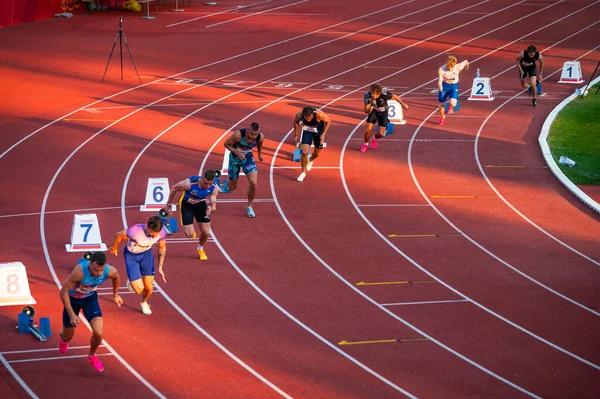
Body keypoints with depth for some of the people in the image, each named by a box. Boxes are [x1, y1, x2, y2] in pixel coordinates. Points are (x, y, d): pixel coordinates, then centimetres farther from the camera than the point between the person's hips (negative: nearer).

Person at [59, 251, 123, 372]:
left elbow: (117, 277, 0)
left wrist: (115, 294, 16)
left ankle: (92, 356, 19)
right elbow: (63, 292, -31)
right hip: (72, 299, -2)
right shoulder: (79, 271, -42)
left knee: (99, 333, -14)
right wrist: (72, 314, -30)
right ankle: (63, 339, 54)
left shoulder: (110, 271, -28)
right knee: (68, 336, 13)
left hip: (90, 298, 2)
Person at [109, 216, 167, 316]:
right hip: (131, 256, -3)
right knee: (139, 290, -10)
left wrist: (160, 268, -6)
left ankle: (144, 302, 39)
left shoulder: (162, 232, -26)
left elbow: (162, 248, -4)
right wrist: (114, 248, 0)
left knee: (149, 288, 2)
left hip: (146, 254, 3)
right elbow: (118, 235, -19)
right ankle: (131, 280, 28)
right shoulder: (135, 231, -41)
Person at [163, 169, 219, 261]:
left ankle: (200, 249, 35)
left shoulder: (214, 188, -26)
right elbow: (174, 188, -19)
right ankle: (192, 232, 30)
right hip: (186, 205, -3)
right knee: (190, 234, -11)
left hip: (201, 204, 3)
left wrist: (211, 209, -45)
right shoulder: (189, 183, -38)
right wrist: (168, 204, -8)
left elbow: (213, 205, -18)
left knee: (206, 232, 1)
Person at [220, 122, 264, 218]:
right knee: (233, 186, 9)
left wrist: (259, 153, 18)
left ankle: (249, 206, 9)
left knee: (253, 183, -15)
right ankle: (224, 186, 49)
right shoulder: (238, 135, -34)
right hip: (235, 158, -2)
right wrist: (237, 153, -30)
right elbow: (226, 144, -18)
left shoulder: (260, 137, -21)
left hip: (248, 158, 2)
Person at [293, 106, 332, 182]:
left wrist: (324, 134, -21)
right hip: (306, 130, 0)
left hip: (318, 131, 0)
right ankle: (303, 172, 7)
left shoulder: (319, 114, -38)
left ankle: (310, 160, 49)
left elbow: (328, 121, -17)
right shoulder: (299, 115, -32)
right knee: (304, 152, -14)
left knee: (317, 153, 13)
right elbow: (296, 122, -6)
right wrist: (296, 135, 0)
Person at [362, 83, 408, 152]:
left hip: (383, 112, -1)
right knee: (368, 129, -12)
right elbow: (366, 111, -26)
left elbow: (395, 97, -17)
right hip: (374, 111, 1)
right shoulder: (367, 96, -33)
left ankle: (375, 139, 31)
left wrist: (403, 105, 0)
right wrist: (369, 110, -52)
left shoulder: (384, 95, -38)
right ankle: (365, 144, 20)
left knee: (381, 133, -7)